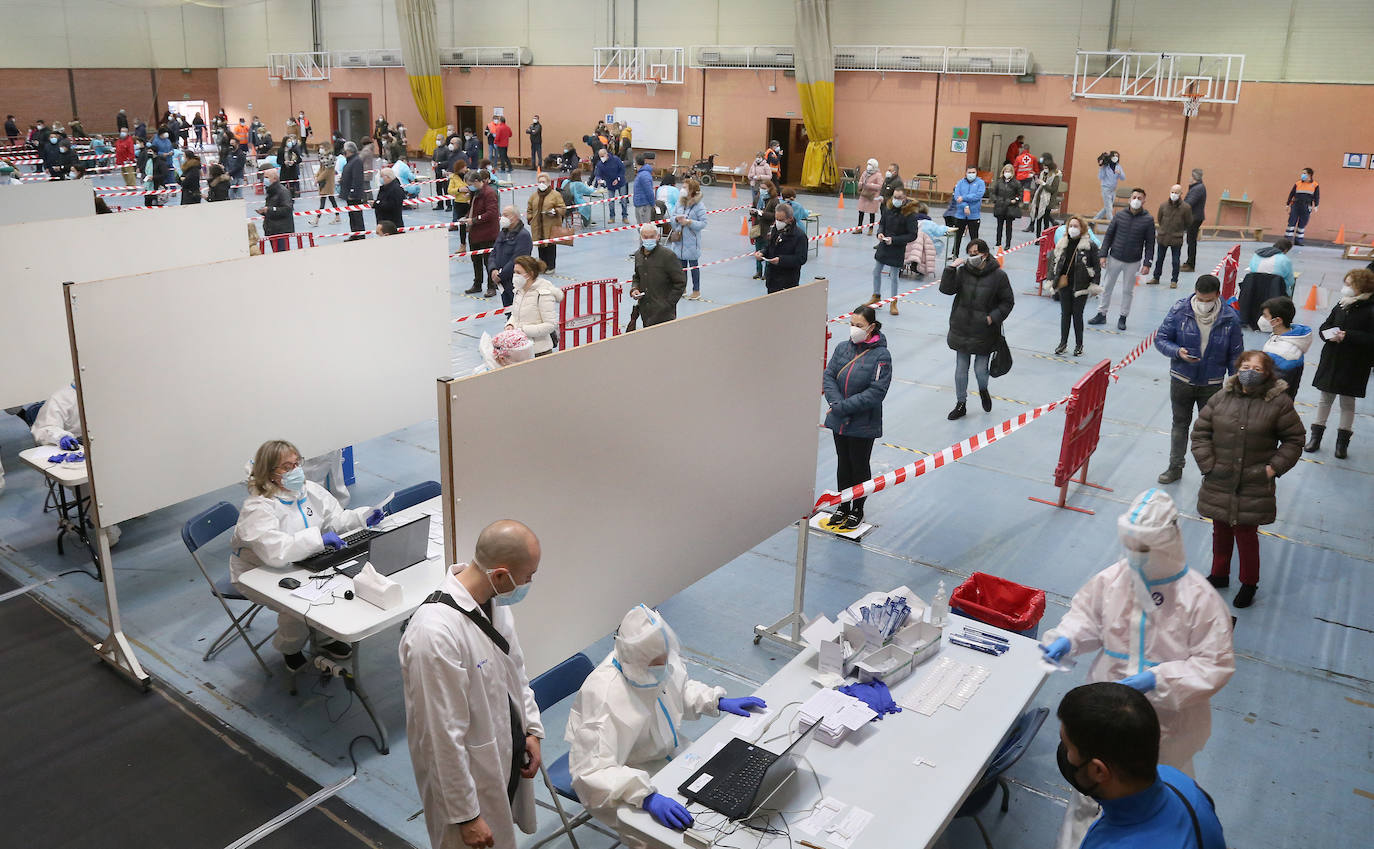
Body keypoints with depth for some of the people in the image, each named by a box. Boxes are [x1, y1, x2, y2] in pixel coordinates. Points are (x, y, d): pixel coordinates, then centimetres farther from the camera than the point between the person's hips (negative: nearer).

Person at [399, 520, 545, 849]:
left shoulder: (494, 598, -8)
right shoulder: (435, 634, -34)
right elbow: (445, 735, -26)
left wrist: (532, 728, 7)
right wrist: (465, 816, -18)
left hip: (508, 757, 7)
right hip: (469, 775, -7)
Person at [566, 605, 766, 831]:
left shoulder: (659, 658, -13)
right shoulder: (604, 696, -35)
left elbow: (681, 687, 12)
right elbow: (593, 771, -39)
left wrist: (718, 702, -2)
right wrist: (647, 798, -48)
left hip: (669, 752, 8)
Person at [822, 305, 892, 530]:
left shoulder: (881, 355, -14)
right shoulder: (842, 348, 1)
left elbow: (876, 392, -19)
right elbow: (828, 376, 0)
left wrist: (843, 407, -20)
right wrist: (836, 402, -18)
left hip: (863, 424, -4)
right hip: (839, 421, 4)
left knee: (860, 466, 11)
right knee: (843, 464, 17)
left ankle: (858, 510, 28)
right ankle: (843, 506, 33)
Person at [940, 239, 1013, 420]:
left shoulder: (998, 275, -7)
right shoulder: (963, 271, -1)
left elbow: (1008, 301, 0)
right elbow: (946, 289, -8)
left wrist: (993, 317, -12)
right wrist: (950, 269, -19)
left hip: (984, 332, -3)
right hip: (962, 329, 3)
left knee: (980, 369, 0)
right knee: (961, 369, 9)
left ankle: (983, 390, 35)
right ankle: (961, 405, 24)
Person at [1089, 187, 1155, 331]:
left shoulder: (1148, 220, -5)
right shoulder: (1120, 215, -1)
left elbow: (1150, 243, -2)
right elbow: (1109, 235, 4)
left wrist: (1147, 263, -7)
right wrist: (1103, 255, -3)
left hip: (1133, 262, -2)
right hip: (1114, 258, 2)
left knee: (1128, 290, 8)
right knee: (1107, 287, 8)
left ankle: (1123, 317, 21)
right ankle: (1101, 314, 20)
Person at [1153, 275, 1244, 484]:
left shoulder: (1230, 318, -9)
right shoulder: (1179, 310, -12)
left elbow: (1235, 355, 0)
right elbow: (1160, 339, -5)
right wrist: (1177, 352, -25)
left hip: (1212, 385, -1)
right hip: (1181, 380, 1)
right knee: (1180, 424, 15)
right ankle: (1175, 467, 30)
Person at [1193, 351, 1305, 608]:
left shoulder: (1279, 403, -7)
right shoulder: (1221, 398, -1)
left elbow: (1294, 439, 2)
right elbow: (1200, 431, 5)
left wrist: (1275, 467, -7)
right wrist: (1207, 463, -4)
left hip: (1254, 486, -3)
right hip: (1219, 483, 3)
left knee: (1246, 534, 6)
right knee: (1220, 531, 18)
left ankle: (1249, 583, 28)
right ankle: (1219, 574, 38)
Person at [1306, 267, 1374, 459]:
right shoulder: (1340, 307, 2)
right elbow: (1324, 327, 9)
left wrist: (1348, 336, -24)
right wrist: (1330, 335, -12)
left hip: (1354, 366, -4)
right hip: (1331, 360, 4)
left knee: (1348, 402, 8)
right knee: (1326, 398, 12)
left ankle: (1343, 441, 19)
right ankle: (1316, 436, 21)